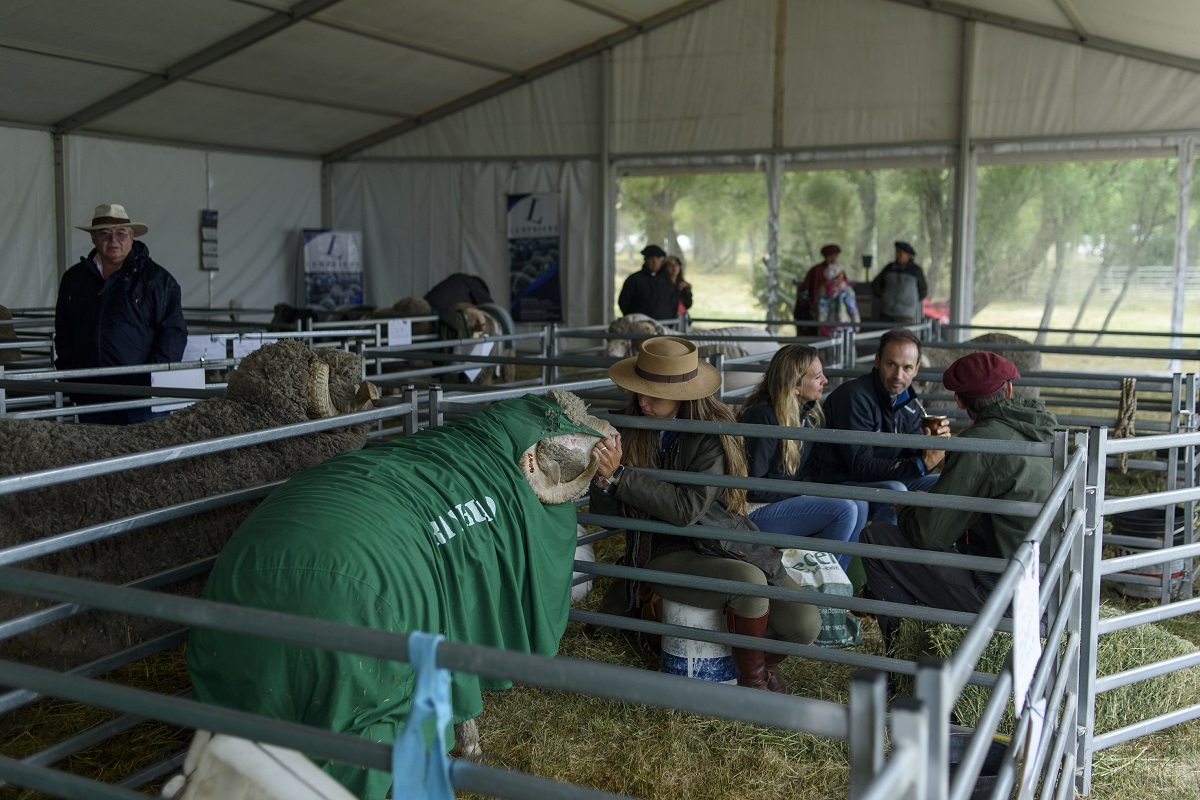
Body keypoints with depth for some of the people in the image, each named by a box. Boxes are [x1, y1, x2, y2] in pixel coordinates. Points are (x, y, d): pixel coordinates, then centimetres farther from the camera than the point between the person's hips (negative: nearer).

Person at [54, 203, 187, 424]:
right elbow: (63, 333, 22)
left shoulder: (157, 279, 1)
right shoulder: (74, 278, 15)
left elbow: (174, 332, -3)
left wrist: (153, 377, -12)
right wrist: (67, 371, 9)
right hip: (89, 396, 4)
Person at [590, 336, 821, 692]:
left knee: (805, 626, -15)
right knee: (750, 580, -31)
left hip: (723, 542, 1)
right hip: (664, 554, -1)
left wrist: (619, 475, -28)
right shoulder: (628, 430, -5)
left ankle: (765, 663, 22)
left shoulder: (713, 433, -11)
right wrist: (602, 479, -25)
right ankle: (753, 679, -3)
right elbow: (605, 514, -3)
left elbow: (687, 508, -24)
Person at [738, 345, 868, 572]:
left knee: (859, 504, -5)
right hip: (754, 512, -9)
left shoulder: (806, 413, 7)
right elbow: (752, 487, -21)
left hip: (783, 499, 9)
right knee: (844, 511, -20)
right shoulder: (763, 417, -21)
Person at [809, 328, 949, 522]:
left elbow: (913, 457, 4)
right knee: (895, 491, -33)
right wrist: (921, 464, -29)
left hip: (885, 480, 9)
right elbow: (861, 467, -25)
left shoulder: (909, 401, 6)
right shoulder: (854, 397, -21)